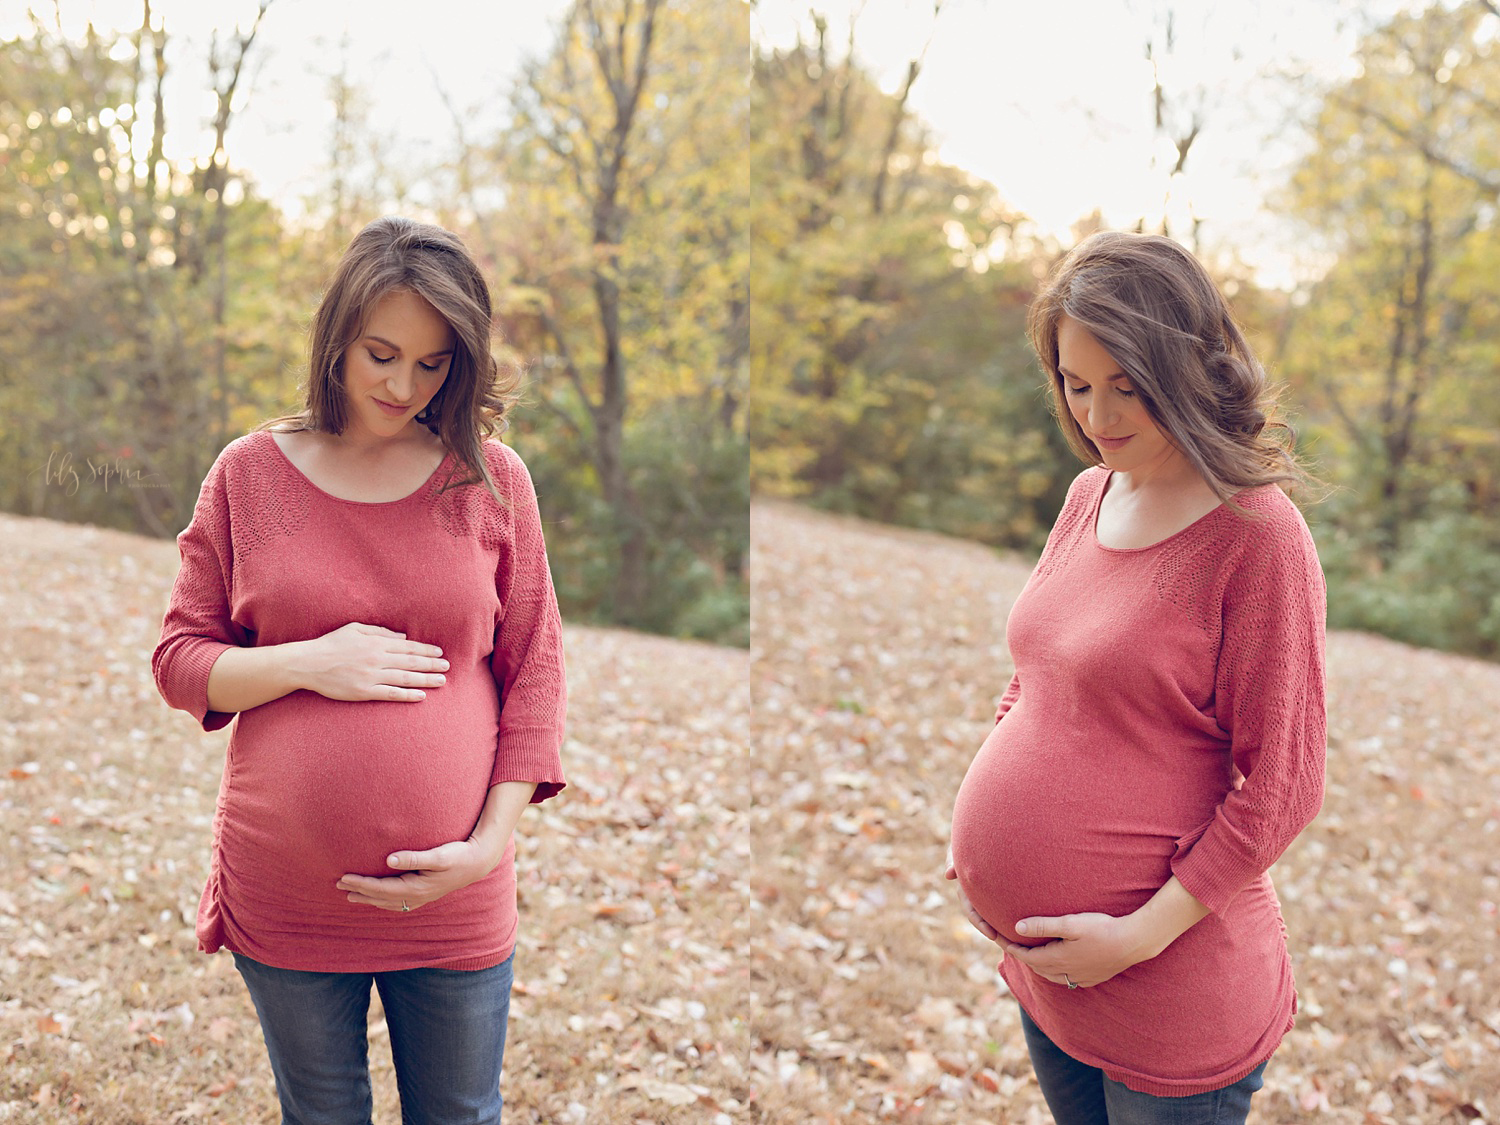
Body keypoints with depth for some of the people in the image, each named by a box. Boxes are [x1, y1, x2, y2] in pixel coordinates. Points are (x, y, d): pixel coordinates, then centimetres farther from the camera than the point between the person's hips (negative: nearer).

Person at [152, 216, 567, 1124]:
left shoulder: (493, 479, -3)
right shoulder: (251, 473, -1)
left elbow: (536, 672, 0)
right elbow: (179, 661, 2)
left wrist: (489, 844, -9)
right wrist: (308, 663, -17)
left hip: (455, 906, 0)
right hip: (282, 899, 1)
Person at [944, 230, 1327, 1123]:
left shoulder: (1258, 533, -16)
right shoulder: (1089, 497, 4)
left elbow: (1284, 783, -16)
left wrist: (1141, 934, -17)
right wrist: (978, 846, 6)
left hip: (1169, 995, -6)